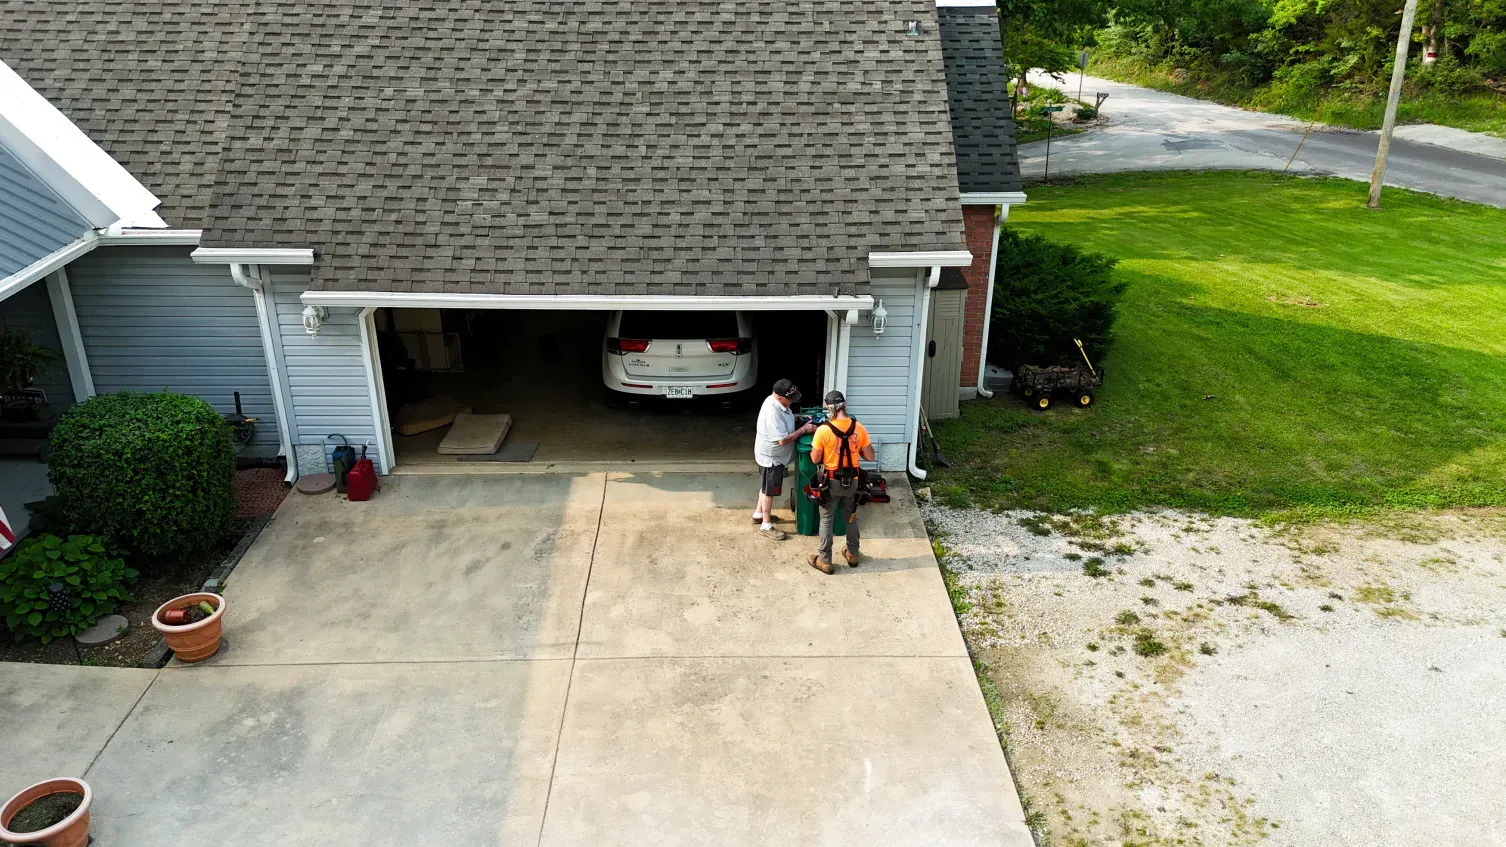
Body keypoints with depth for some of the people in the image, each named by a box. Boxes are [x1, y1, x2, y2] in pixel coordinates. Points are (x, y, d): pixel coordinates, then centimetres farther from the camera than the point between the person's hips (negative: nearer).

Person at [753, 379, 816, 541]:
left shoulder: (777, 401, -6)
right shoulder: (772, 414, -36)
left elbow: (784, 417, 16)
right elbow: (783, 440, -32)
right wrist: (803, 429, -25)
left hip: (772, 454, 9)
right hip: (771, 456, -9)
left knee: (766, 487, 25)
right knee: (769, 491, 6)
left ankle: (759, 513, 43)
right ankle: (766, 526, 20)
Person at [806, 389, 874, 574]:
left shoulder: (823, 430, -19)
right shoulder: (859, 428, -9)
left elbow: (815, 459, -11)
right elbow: (870, 457, -3)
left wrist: (816, 448, 8)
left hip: (831, 482, -3)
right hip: (852, 481, 3)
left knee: (827, 520, 11)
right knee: (851, 517, 21)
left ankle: (824, 560, 18)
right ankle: (853, 554, 34)